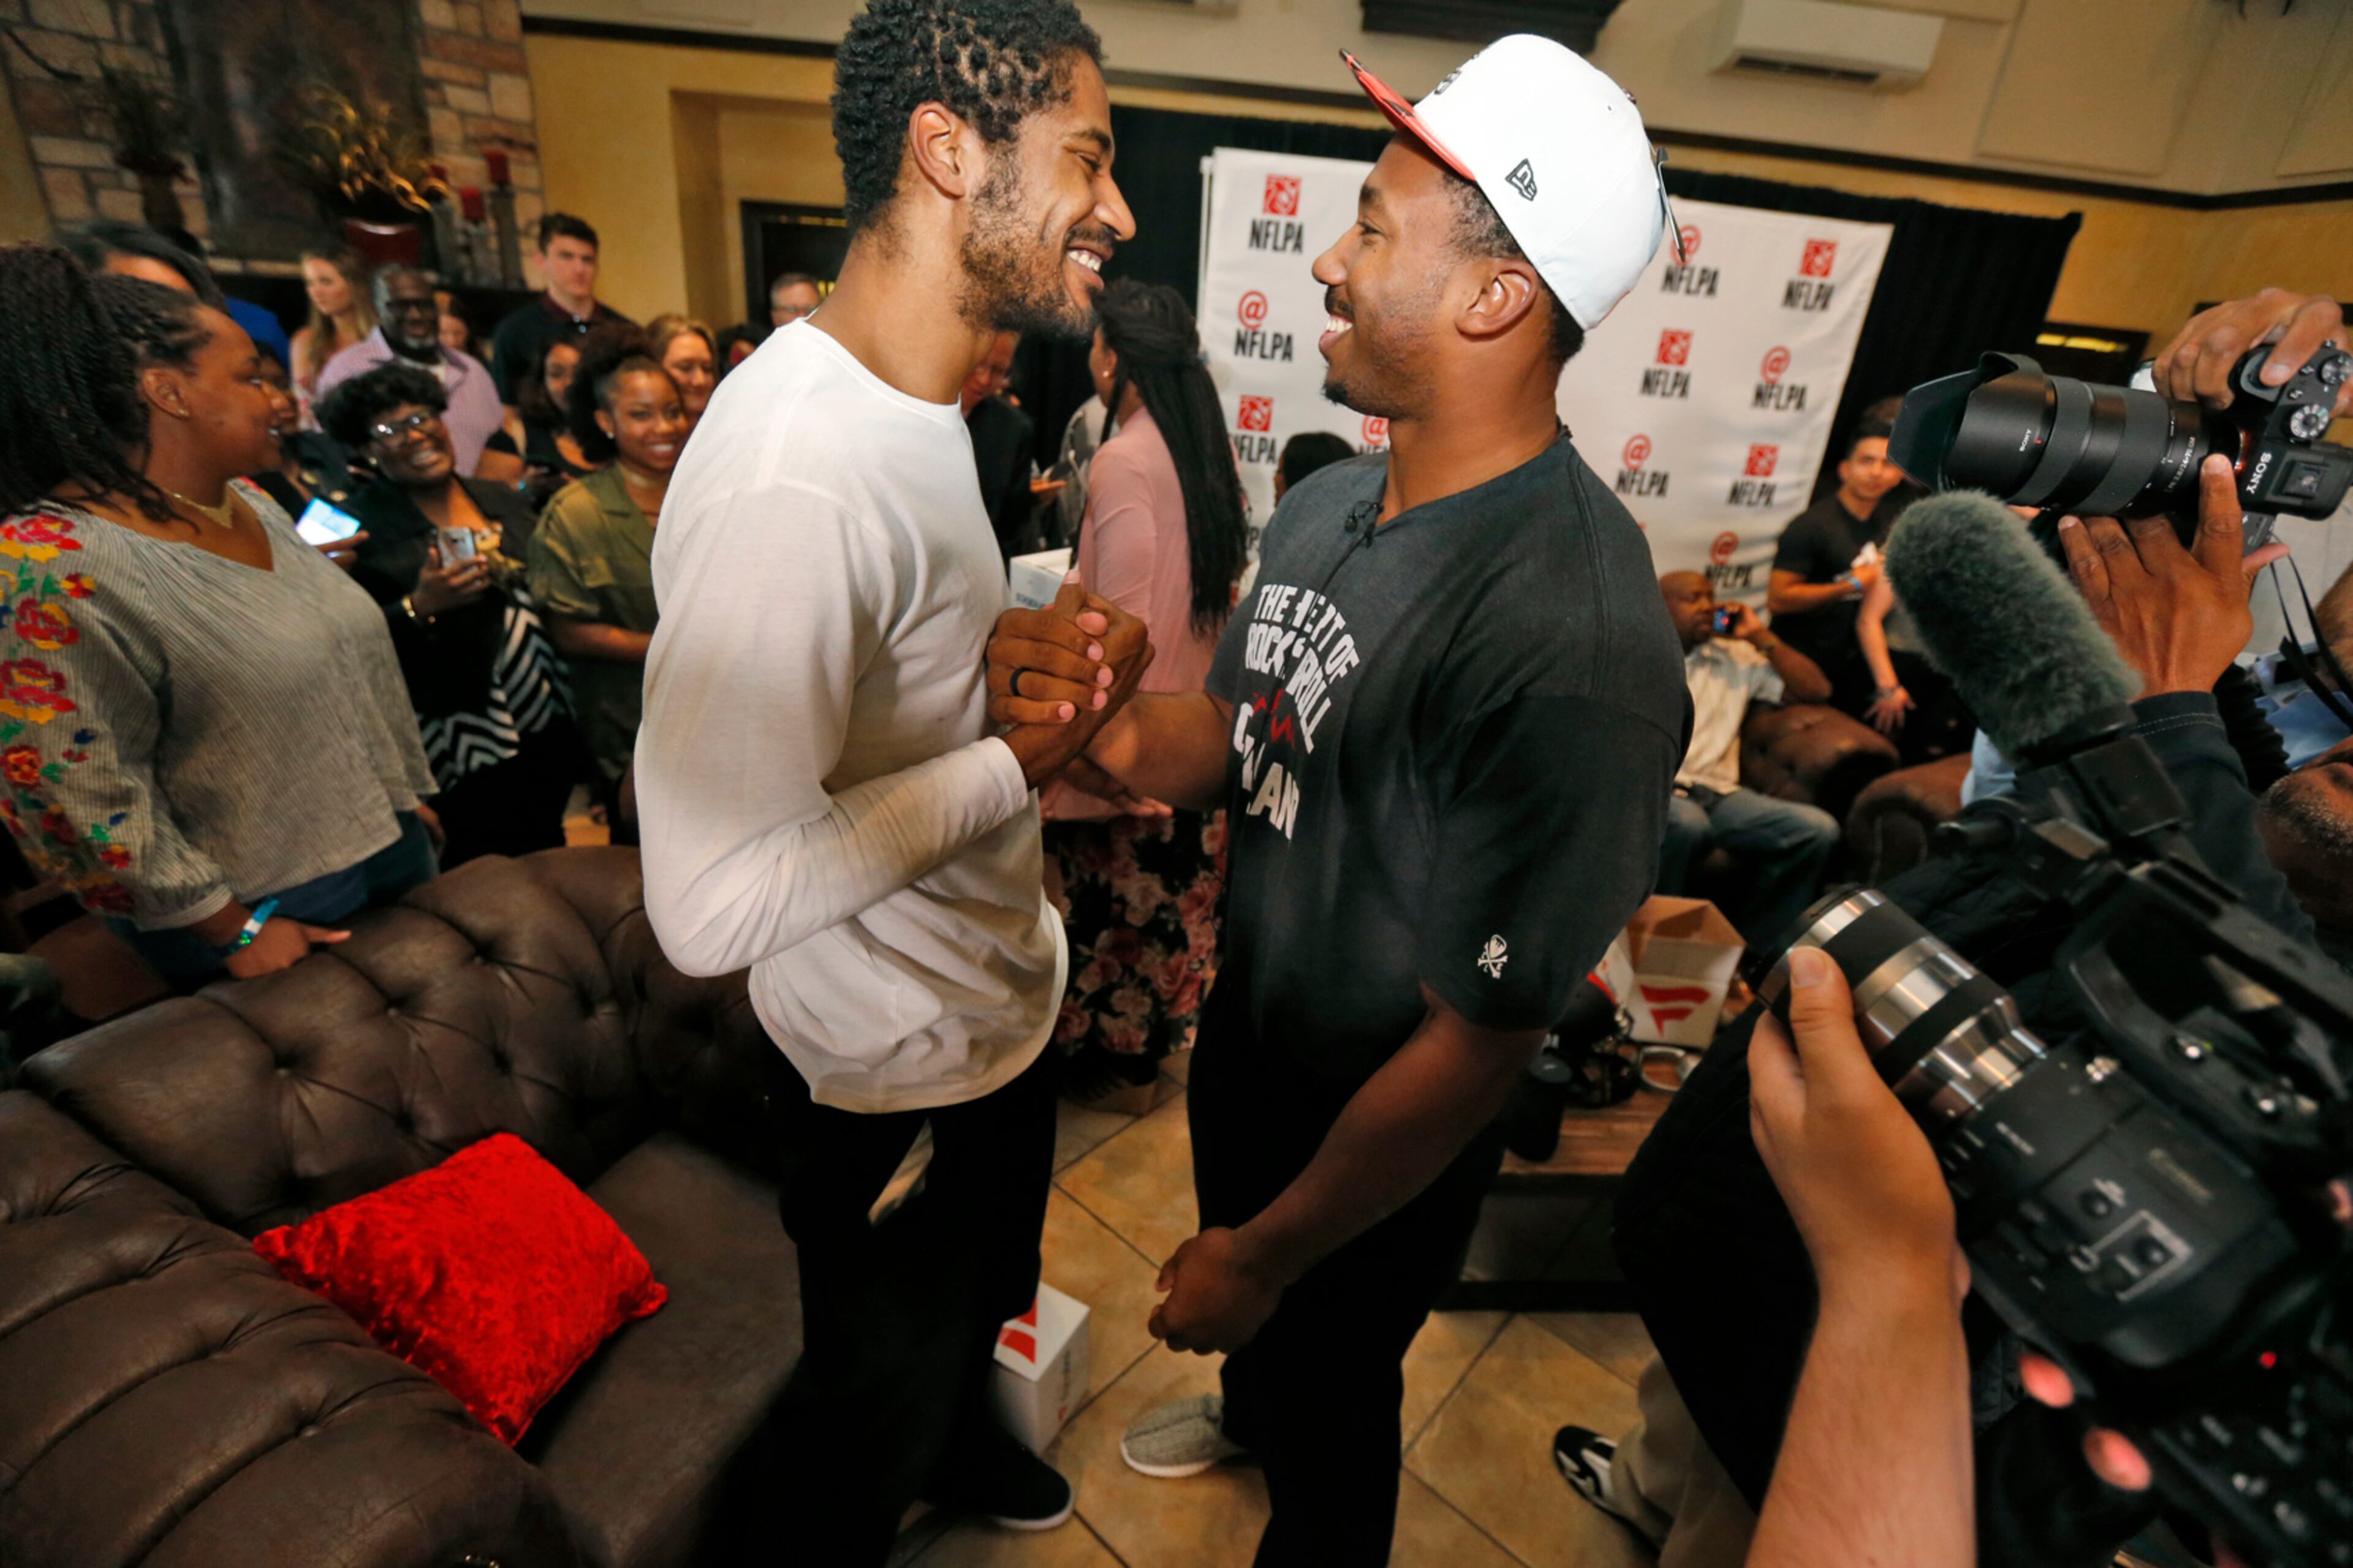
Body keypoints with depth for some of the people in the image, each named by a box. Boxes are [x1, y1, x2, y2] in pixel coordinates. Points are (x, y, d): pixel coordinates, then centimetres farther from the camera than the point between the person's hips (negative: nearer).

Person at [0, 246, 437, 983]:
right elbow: (73, 797, -20)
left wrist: (409, 793, 15)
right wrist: (233, 931, -14)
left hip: (392, 842, 7)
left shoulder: (248, 502, 2)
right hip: (273, 918, -7)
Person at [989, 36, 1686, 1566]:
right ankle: (1249, 1410, 71)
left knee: (1332, 1380, 25)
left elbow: (1475, 1043, -29)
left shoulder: (1574, 649, -35)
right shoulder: (1326, 504, -7)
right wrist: (1108, 722, -22)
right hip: (1244, 1040, 7)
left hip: (1373, 1147, -7)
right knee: (1244, 1307, 35)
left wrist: (1267, 1255, -15)